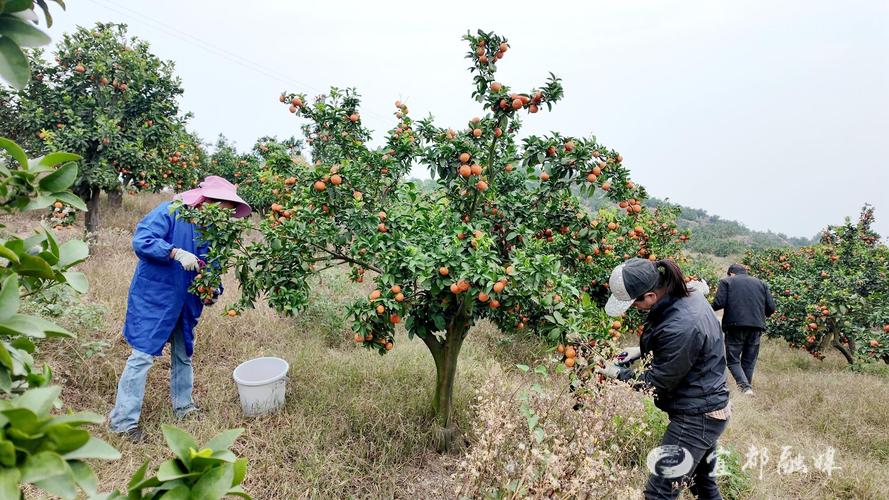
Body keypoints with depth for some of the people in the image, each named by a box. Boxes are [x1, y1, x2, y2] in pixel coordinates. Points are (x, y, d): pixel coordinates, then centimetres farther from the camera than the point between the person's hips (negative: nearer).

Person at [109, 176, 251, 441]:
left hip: (185, 303, 7)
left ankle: (184, 406, 34)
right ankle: (123, 420, 8)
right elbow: (140, 240, -25)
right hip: (153, 299, -7)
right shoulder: (169, 212, -16)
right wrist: (176, 252, -32)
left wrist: (211, 291, -7)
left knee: (183, 354, 17)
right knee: (143, 355, -5)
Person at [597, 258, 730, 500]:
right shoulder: (689, 296, -4)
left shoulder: (681, 326, -33)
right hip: (706, 410, 10)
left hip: (696, 419, -10)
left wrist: (619, 374, -5)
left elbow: (656, 383, -19)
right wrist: (642, 350, 6)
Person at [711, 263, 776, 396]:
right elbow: (771, 307, 10)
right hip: (756, 326, 4)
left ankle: (745, 387, -14)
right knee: (749, 361, 15)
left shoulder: (726, 281, 5)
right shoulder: (760, 283, 17)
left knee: (733, 360, 4)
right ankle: (748, 386, 19)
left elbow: (719, 303, -9)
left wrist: (712, 307, 12)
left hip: (735, 325, -4)